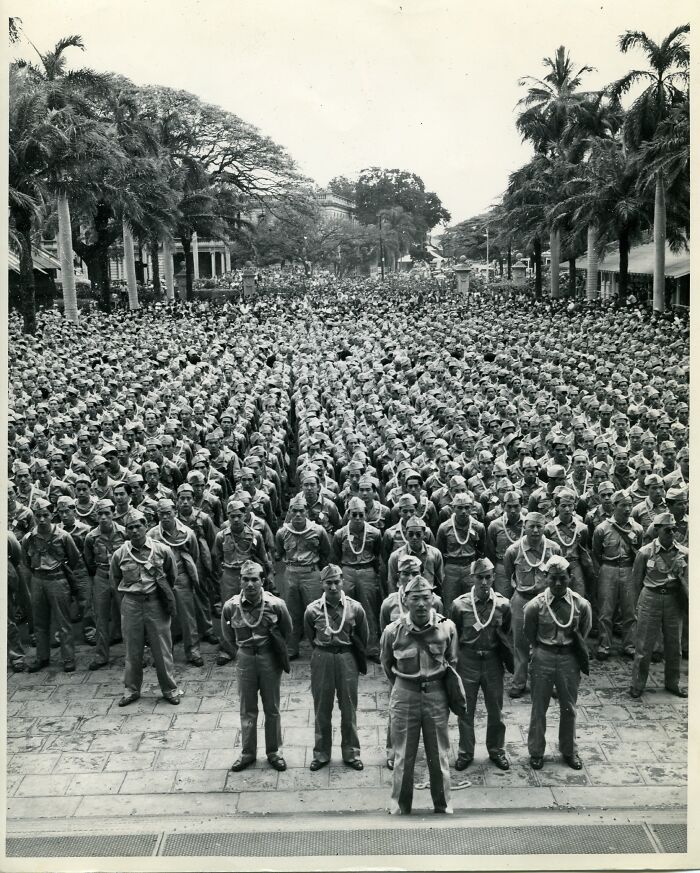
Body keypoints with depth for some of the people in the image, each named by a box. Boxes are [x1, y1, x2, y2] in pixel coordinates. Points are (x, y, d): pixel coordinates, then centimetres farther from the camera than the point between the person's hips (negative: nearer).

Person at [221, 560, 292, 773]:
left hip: (270, 659, -1)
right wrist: (239, 653, 8)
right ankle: (247, 753, 26)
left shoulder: (276, 605, -15)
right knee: (247, 710, 12)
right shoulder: (231, 607, -12)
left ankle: (274, 752, 25)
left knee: (272, 709, 11)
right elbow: (227, 636, 7)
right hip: (245, 660, 1)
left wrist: (278, 651, 8)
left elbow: (287, 631, 4)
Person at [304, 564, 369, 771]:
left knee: (349, 708, 8)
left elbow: (363, 638, 7)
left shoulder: (355, 608, -9)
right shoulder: (312, 610, -9)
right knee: (322, 709, 10)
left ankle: (351, 753, 22)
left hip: (347, 658, 0)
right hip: (321, 659, 0)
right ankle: (321, 754, 23)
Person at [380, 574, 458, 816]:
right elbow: (387, 664, 7)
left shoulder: (447, 627, -8)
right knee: (403, 757, 8)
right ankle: (399, 808, 24)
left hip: (436, 694, 1)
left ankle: (443, 807, 28)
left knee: (439, 755, 11)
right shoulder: (393, 631, -12)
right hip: (404, 696, -1)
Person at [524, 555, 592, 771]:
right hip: (543, 658, -1)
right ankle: (536, 751, 26)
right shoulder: (536, 605, -14)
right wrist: (544, 653, 4)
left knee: (569, 708, 15)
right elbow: (530, 637, 0)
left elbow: (583, 638, 6)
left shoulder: (581, 605, -10)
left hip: (569, 658, 2)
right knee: (539, 708, 9)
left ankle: (569, 751, 35)